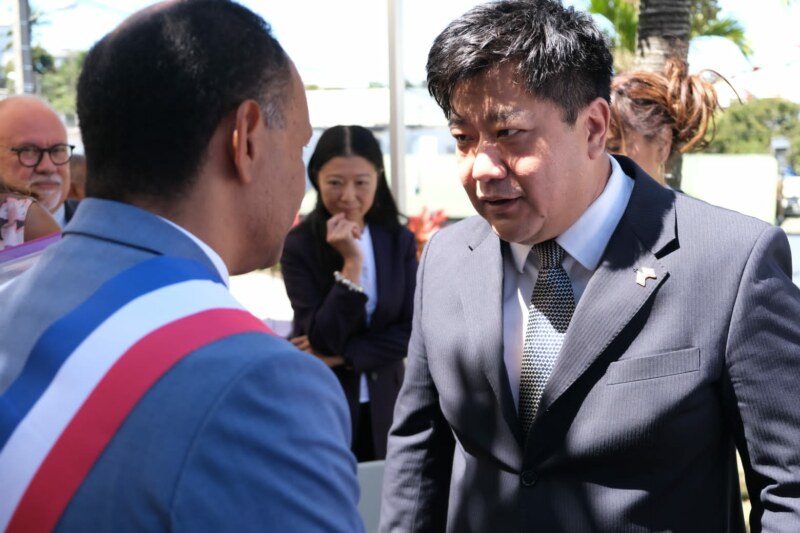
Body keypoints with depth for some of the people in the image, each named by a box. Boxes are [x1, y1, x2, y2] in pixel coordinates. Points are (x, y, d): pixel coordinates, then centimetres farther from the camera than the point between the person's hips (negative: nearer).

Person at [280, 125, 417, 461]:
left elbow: (411, 330, -4)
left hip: (384, 406, 3)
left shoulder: (400, 242, -1)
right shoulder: (298, 246, -12)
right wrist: (351, 263, -24)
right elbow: (323, 339, -17)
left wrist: (341, 355, -13)